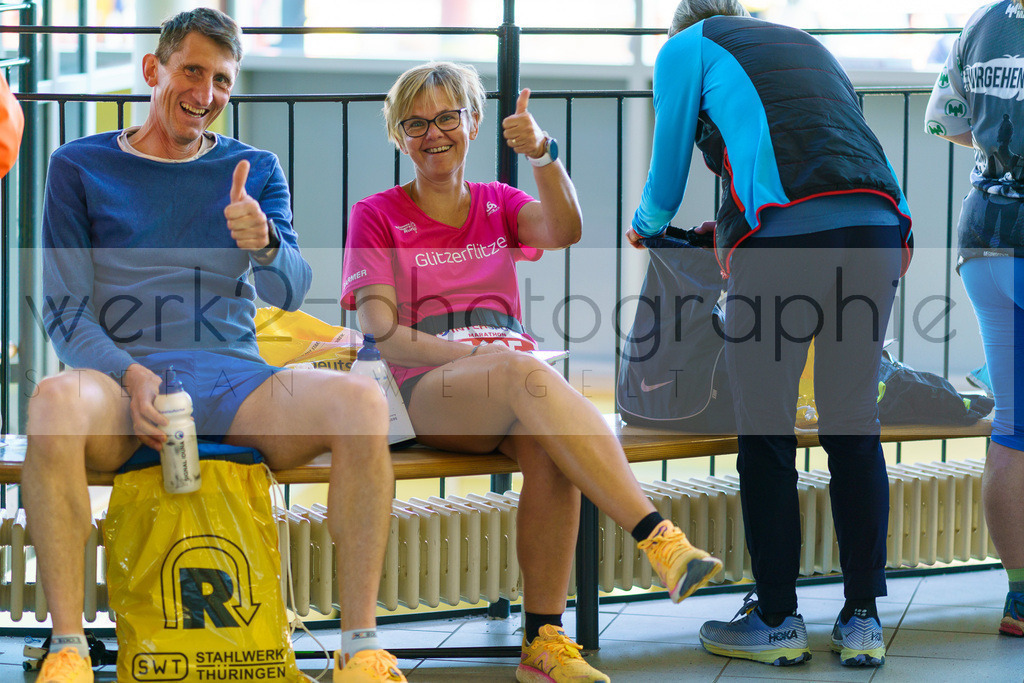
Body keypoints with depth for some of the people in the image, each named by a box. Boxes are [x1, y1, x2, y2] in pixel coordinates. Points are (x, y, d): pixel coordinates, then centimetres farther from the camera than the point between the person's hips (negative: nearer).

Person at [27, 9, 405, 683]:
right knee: (55, 402, -39)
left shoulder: (253, 170, 17)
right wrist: (129, 375, -15)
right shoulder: (82, 166, 11)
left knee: (361, 400, -29)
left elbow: (289, 292, 4)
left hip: (233, 377, 2)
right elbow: (66, 309, 5)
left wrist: (264, 244, -21)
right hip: (122, 370, -2)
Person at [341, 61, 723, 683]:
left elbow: (564, 231, -2)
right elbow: (382, 334, -1)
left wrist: (543, 154, -22)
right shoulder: (377, 216, 12)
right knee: (526, 373, -39)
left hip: (520, 386, 3)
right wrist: (478, 356, -16)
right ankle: (658, 537, -50)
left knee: (548, 447, -36)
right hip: (431, 393, -3)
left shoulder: (498, 205, 22)